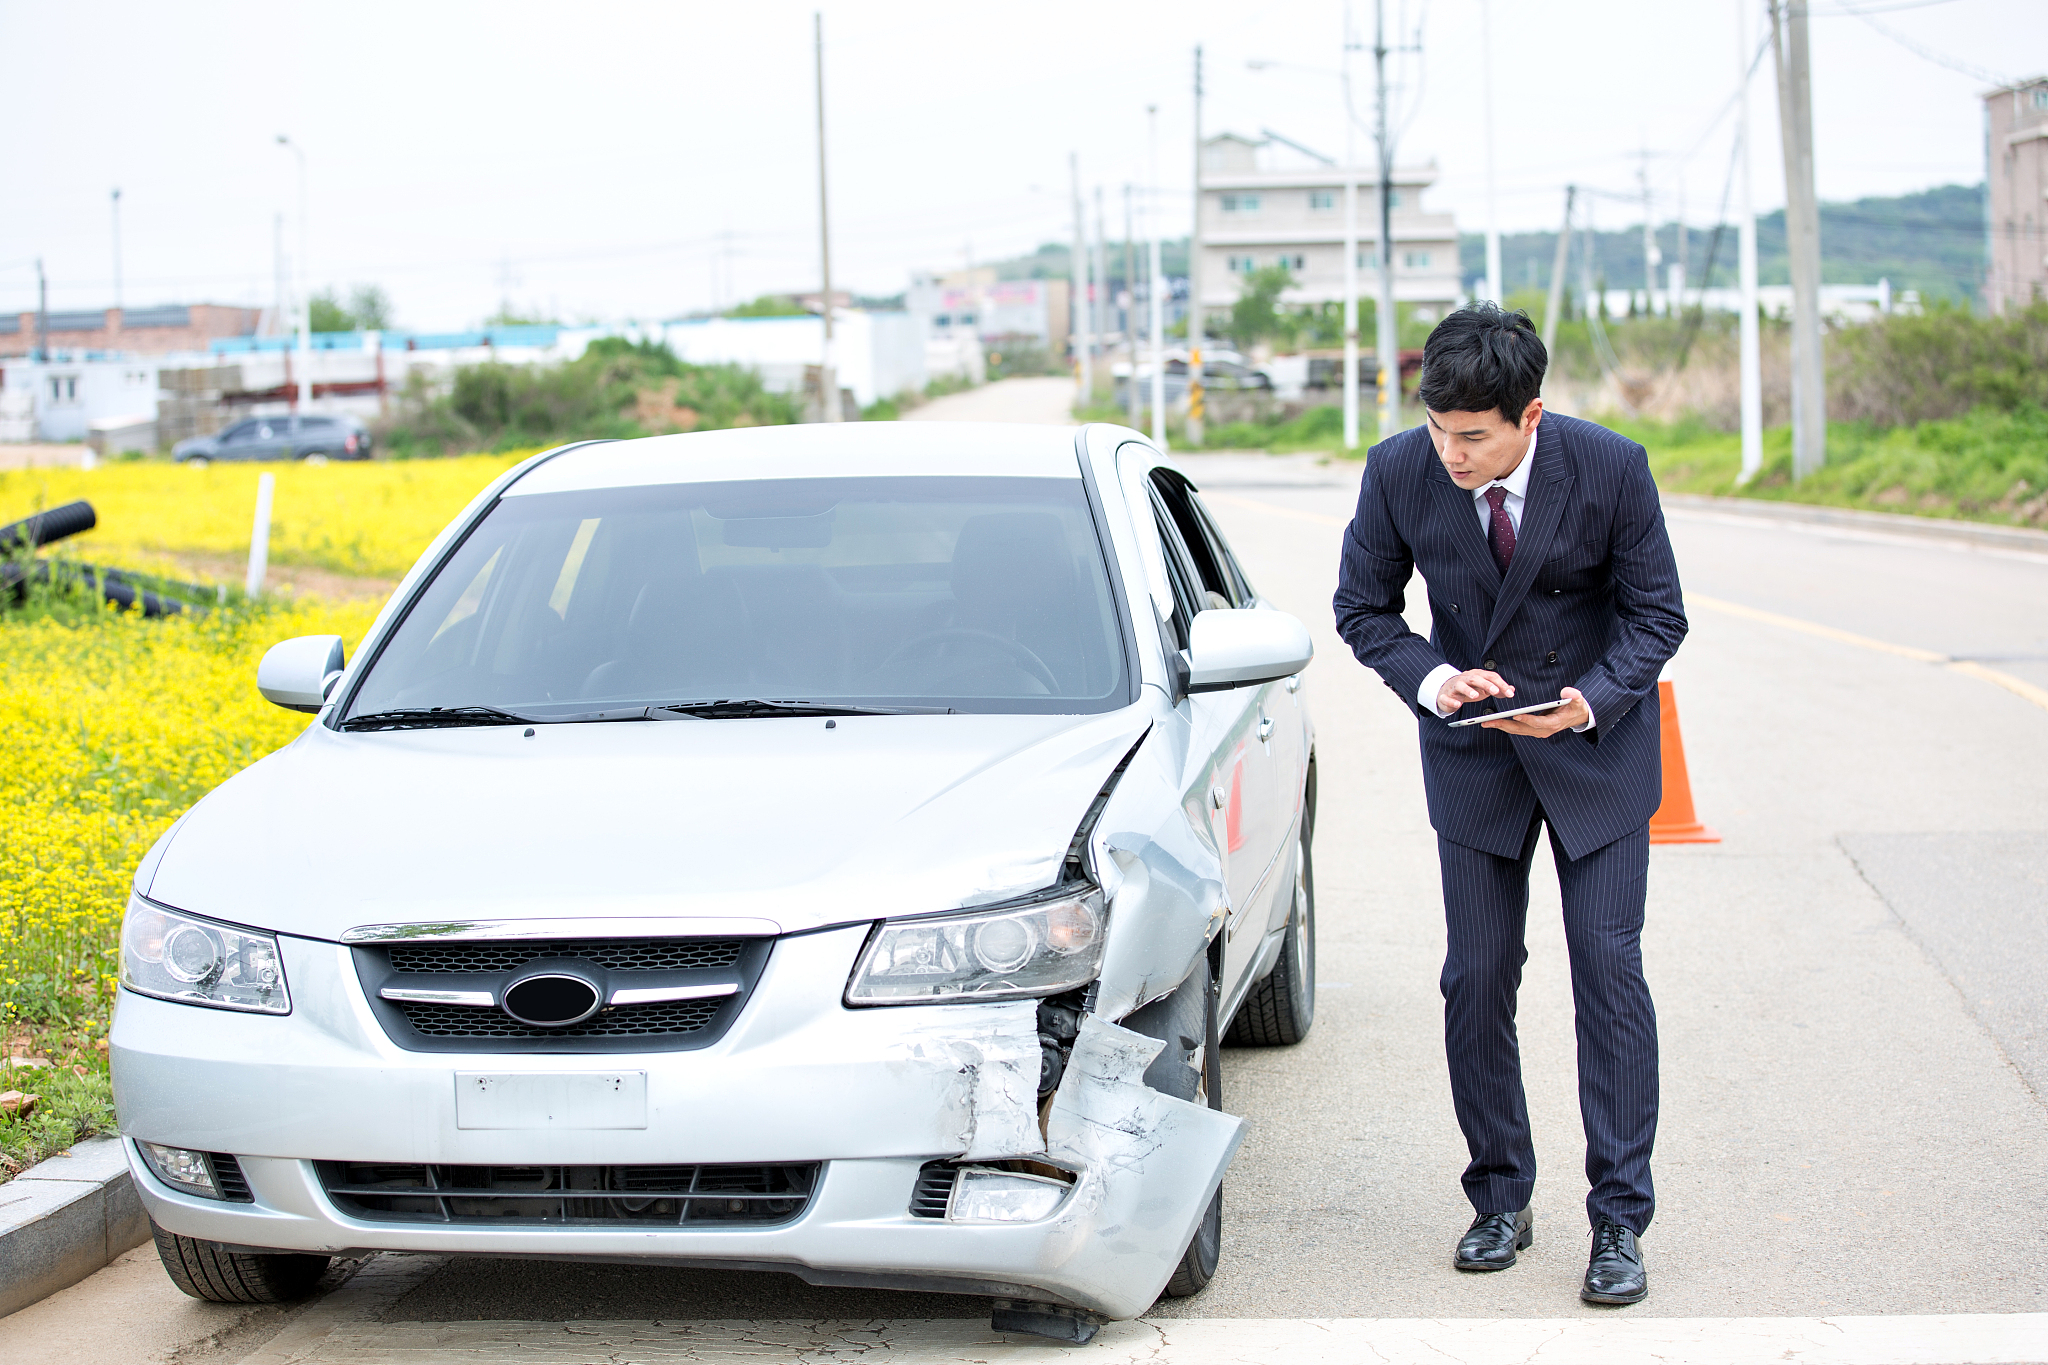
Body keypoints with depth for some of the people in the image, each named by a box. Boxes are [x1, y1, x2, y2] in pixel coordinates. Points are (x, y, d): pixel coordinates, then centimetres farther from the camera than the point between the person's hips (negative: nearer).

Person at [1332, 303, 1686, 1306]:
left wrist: (1589, 700, -25)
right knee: (1477, 978, 3)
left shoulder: (1611, 468, -19)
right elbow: (1362, 608, -2)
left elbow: (1656, 613, -8)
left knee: (1609, 972, -5)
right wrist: (1432, 678, -20)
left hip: (1597, 742, -2)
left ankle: (1620, 1220, 1)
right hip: (1471, 749, 2)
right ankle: (1500, 1201, 18)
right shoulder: (1398, 472, -16)